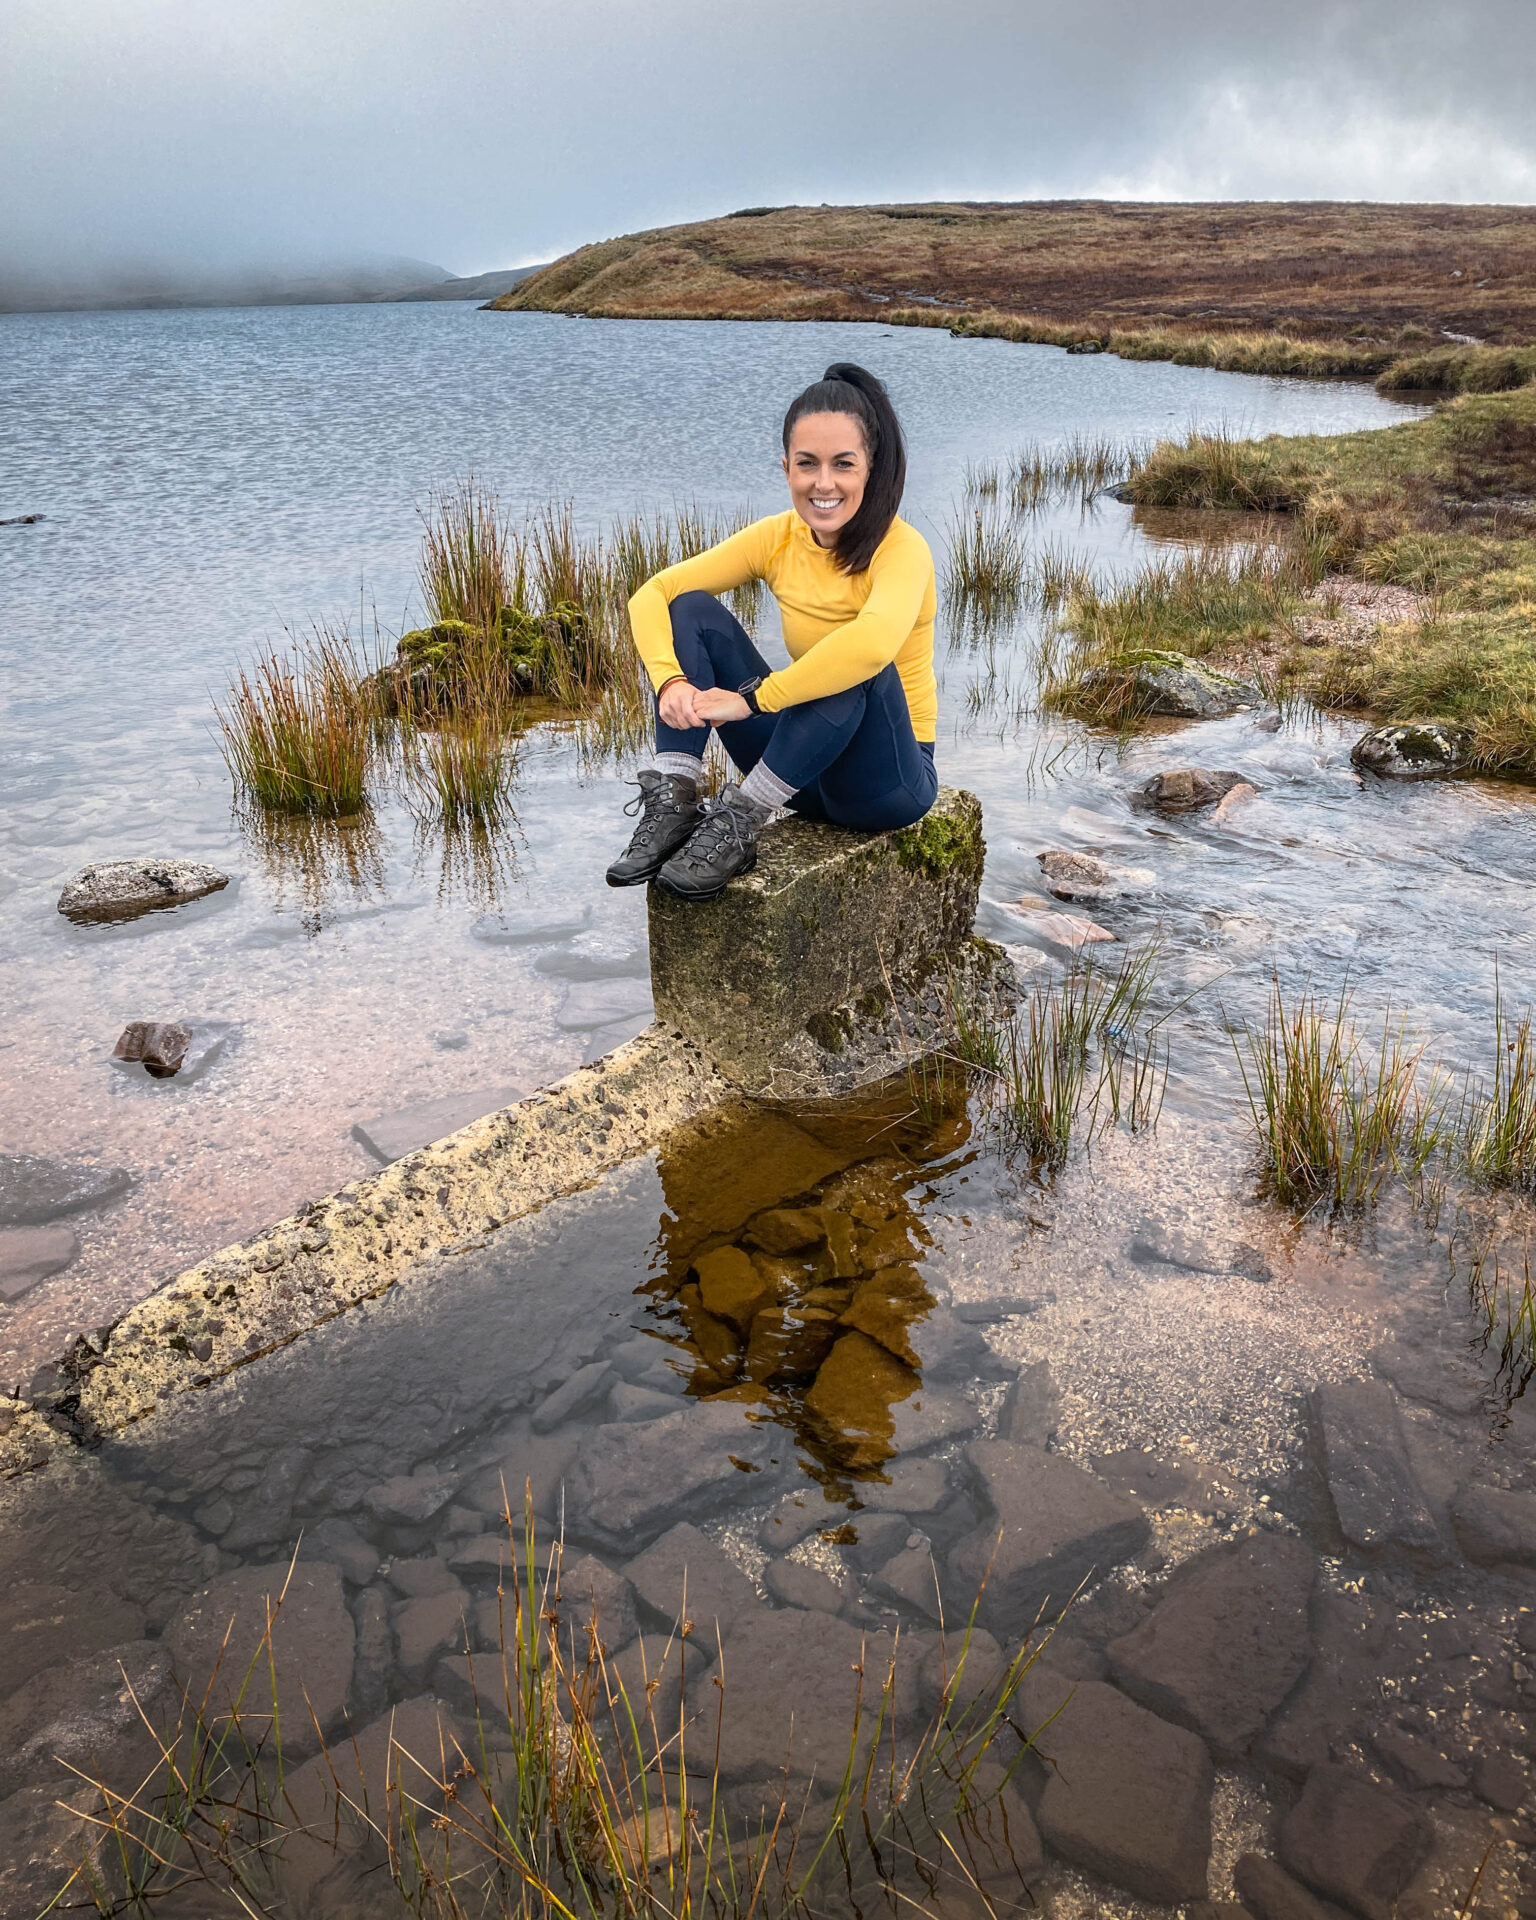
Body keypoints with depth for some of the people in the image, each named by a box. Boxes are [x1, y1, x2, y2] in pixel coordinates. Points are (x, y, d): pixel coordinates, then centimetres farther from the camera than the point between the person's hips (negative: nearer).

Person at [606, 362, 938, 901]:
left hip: (886, 778, -5)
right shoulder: (778, 538, -3)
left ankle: (740, 821, -26)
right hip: (803, 762, 5)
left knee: (859, 663, -36)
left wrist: (754, 697, -35)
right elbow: (652, 594, -6)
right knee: (691, 609, -8)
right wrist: (672, 680, -26)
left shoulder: (900, 549, -19)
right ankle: (674, 804, -19)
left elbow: (875, 640, -43)